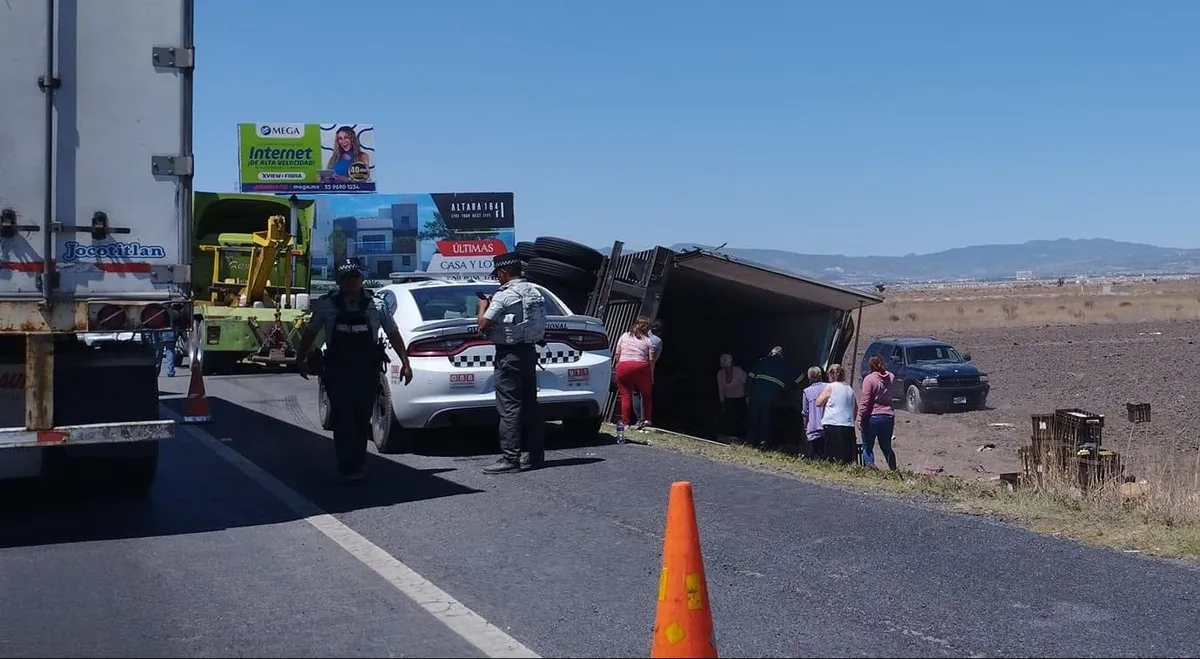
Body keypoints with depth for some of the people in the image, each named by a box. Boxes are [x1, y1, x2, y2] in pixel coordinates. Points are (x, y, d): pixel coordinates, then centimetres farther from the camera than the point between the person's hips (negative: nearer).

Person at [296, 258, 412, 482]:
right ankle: (348, 467, -8)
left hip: (368, 372, 1)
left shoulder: (376, 305, 2)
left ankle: (356, 464, 20)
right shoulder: (326, 305, 2)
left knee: (362, 420, 7)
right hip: (337, 372, -1)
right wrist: (301, 359, 16)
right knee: (343, 420, -7)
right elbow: (310, 332, 14)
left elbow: (393, 334, 7)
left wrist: (405, 363, 2)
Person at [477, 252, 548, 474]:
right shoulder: (535, 292, 11)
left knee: (509, 408, -7)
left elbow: (483, 325, -16)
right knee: (530, 404, 12)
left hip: (509, 355, -8)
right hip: (530, 351, 8)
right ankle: (535, 454, 16)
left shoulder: (504, 296, -15)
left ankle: (510, 458, -9)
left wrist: (483, 306, 5)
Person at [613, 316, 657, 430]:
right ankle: (646, 419, 8)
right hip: (641, 367, -1)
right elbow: (651, 360, 1)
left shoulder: (624, 336, 12)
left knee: (626, 396, 5)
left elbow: (616, 354, 8)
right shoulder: (648, 341, 6)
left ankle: (625, 421, 2)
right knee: (646, 394, 15)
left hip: (623, 367, 1)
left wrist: (617, 365, 19)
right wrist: (651, 376, 8)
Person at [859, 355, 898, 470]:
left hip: (872, 417, -5)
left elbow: (865, 401, -14)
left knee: (867, 447, 3)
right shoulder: (891, 377, 5)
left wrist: (860, 417, -10)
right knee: (886, 447, 15)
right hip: (888, 416, 5)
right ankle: (894, 469, 13)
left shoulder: (869, 379, -10)